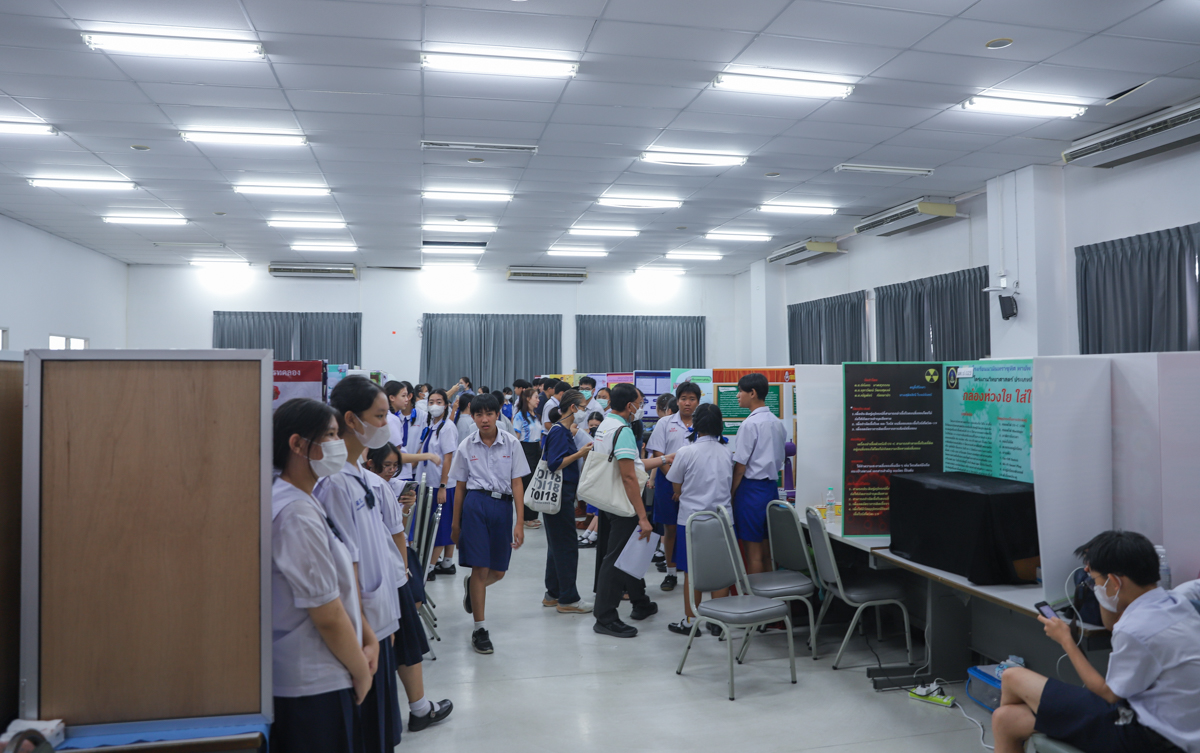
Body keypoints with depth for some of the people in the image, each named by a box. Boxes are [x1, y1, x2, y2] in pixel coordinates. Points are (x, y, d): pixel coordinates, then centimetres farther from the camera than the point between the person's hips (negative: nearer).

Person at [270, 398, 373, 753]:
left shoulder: (304, 503, 9)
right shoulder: (297, 514, -22)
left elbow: (341, 584, 12)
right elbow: (327, 614, -20)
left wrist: (366, 640, 4)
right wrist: (361, 670, -8)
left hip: (319, 679, 9)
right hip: (313, 686, -9)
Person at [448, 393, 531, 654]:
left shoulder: (511, 444, 2)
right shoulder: (466, 446, 3)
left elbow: (517, 484, 1)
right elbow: (460, 487, 10)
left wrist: (519, 523, -4)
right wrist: (456, 524, 11)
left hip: (503, 505, 1)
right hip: (475, 504, -1)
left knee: (498, 572, 8)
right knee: (480, 568, -3)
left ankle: (471, 585, 43)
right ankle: (479, 629, 9)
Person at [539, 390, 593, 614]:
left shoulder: (565, 431, 14)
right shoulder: (559, 431, -15)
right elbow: (554, 464, -21)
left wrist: (582, 453, 11)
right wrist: (580, 453, -18)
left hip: (563, 494, 10)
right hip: (558, 494, -10)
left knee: (557, 545, 15)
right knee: (567, 546, -3)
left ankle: (553, 595, 25)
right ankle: (568, 599, 4)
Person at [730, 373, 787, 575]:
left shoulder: (750, 424, -15)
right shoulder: (777, 422, 9)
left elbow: (740, 465, -13)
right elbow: (779, 460, 14)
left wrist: (731, 493, -4)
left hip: (751, 488, -8)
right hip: (772, 486, 8)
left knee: (752, 551, -1)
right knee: (766, 549, 14)